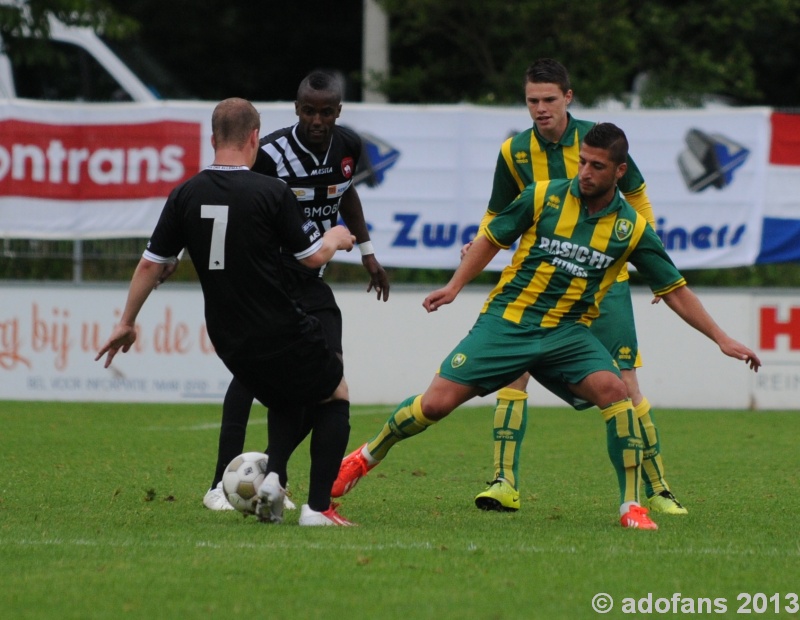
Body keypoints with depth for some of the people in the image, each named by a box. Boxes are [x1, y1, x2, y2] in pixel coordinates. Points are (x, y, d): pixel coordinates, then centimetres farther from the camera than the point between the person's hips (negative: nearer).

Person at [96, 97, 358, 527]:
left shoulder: (186, 196, 0)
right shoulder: (272, 193, -14)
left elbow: (151, 264, 5)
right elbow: (314, 257, -7)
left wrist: (127, 323, 17)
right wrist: (335, 238, 16)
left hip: (229, 341, 5)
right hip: (281, 334, -5)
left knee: (287, 403, 29)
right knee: (336, 396, 17)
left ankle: (273, 476, 2)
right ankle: (318, 507, 4)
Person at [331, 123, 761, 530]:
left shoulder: (632, 228, -3)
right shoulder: (544, 197, -6)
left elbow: (674, 290, 5)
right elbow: (492, 238, 9)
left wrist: (721, 338, 1)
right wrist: (455, 286, 3)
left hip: (568, 333, 1)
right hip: (507, 322, -1)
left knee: (614, 391, -26)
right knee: (436, 403, -9)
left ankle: (631, 506, -17)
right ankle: (365, 457, 17)